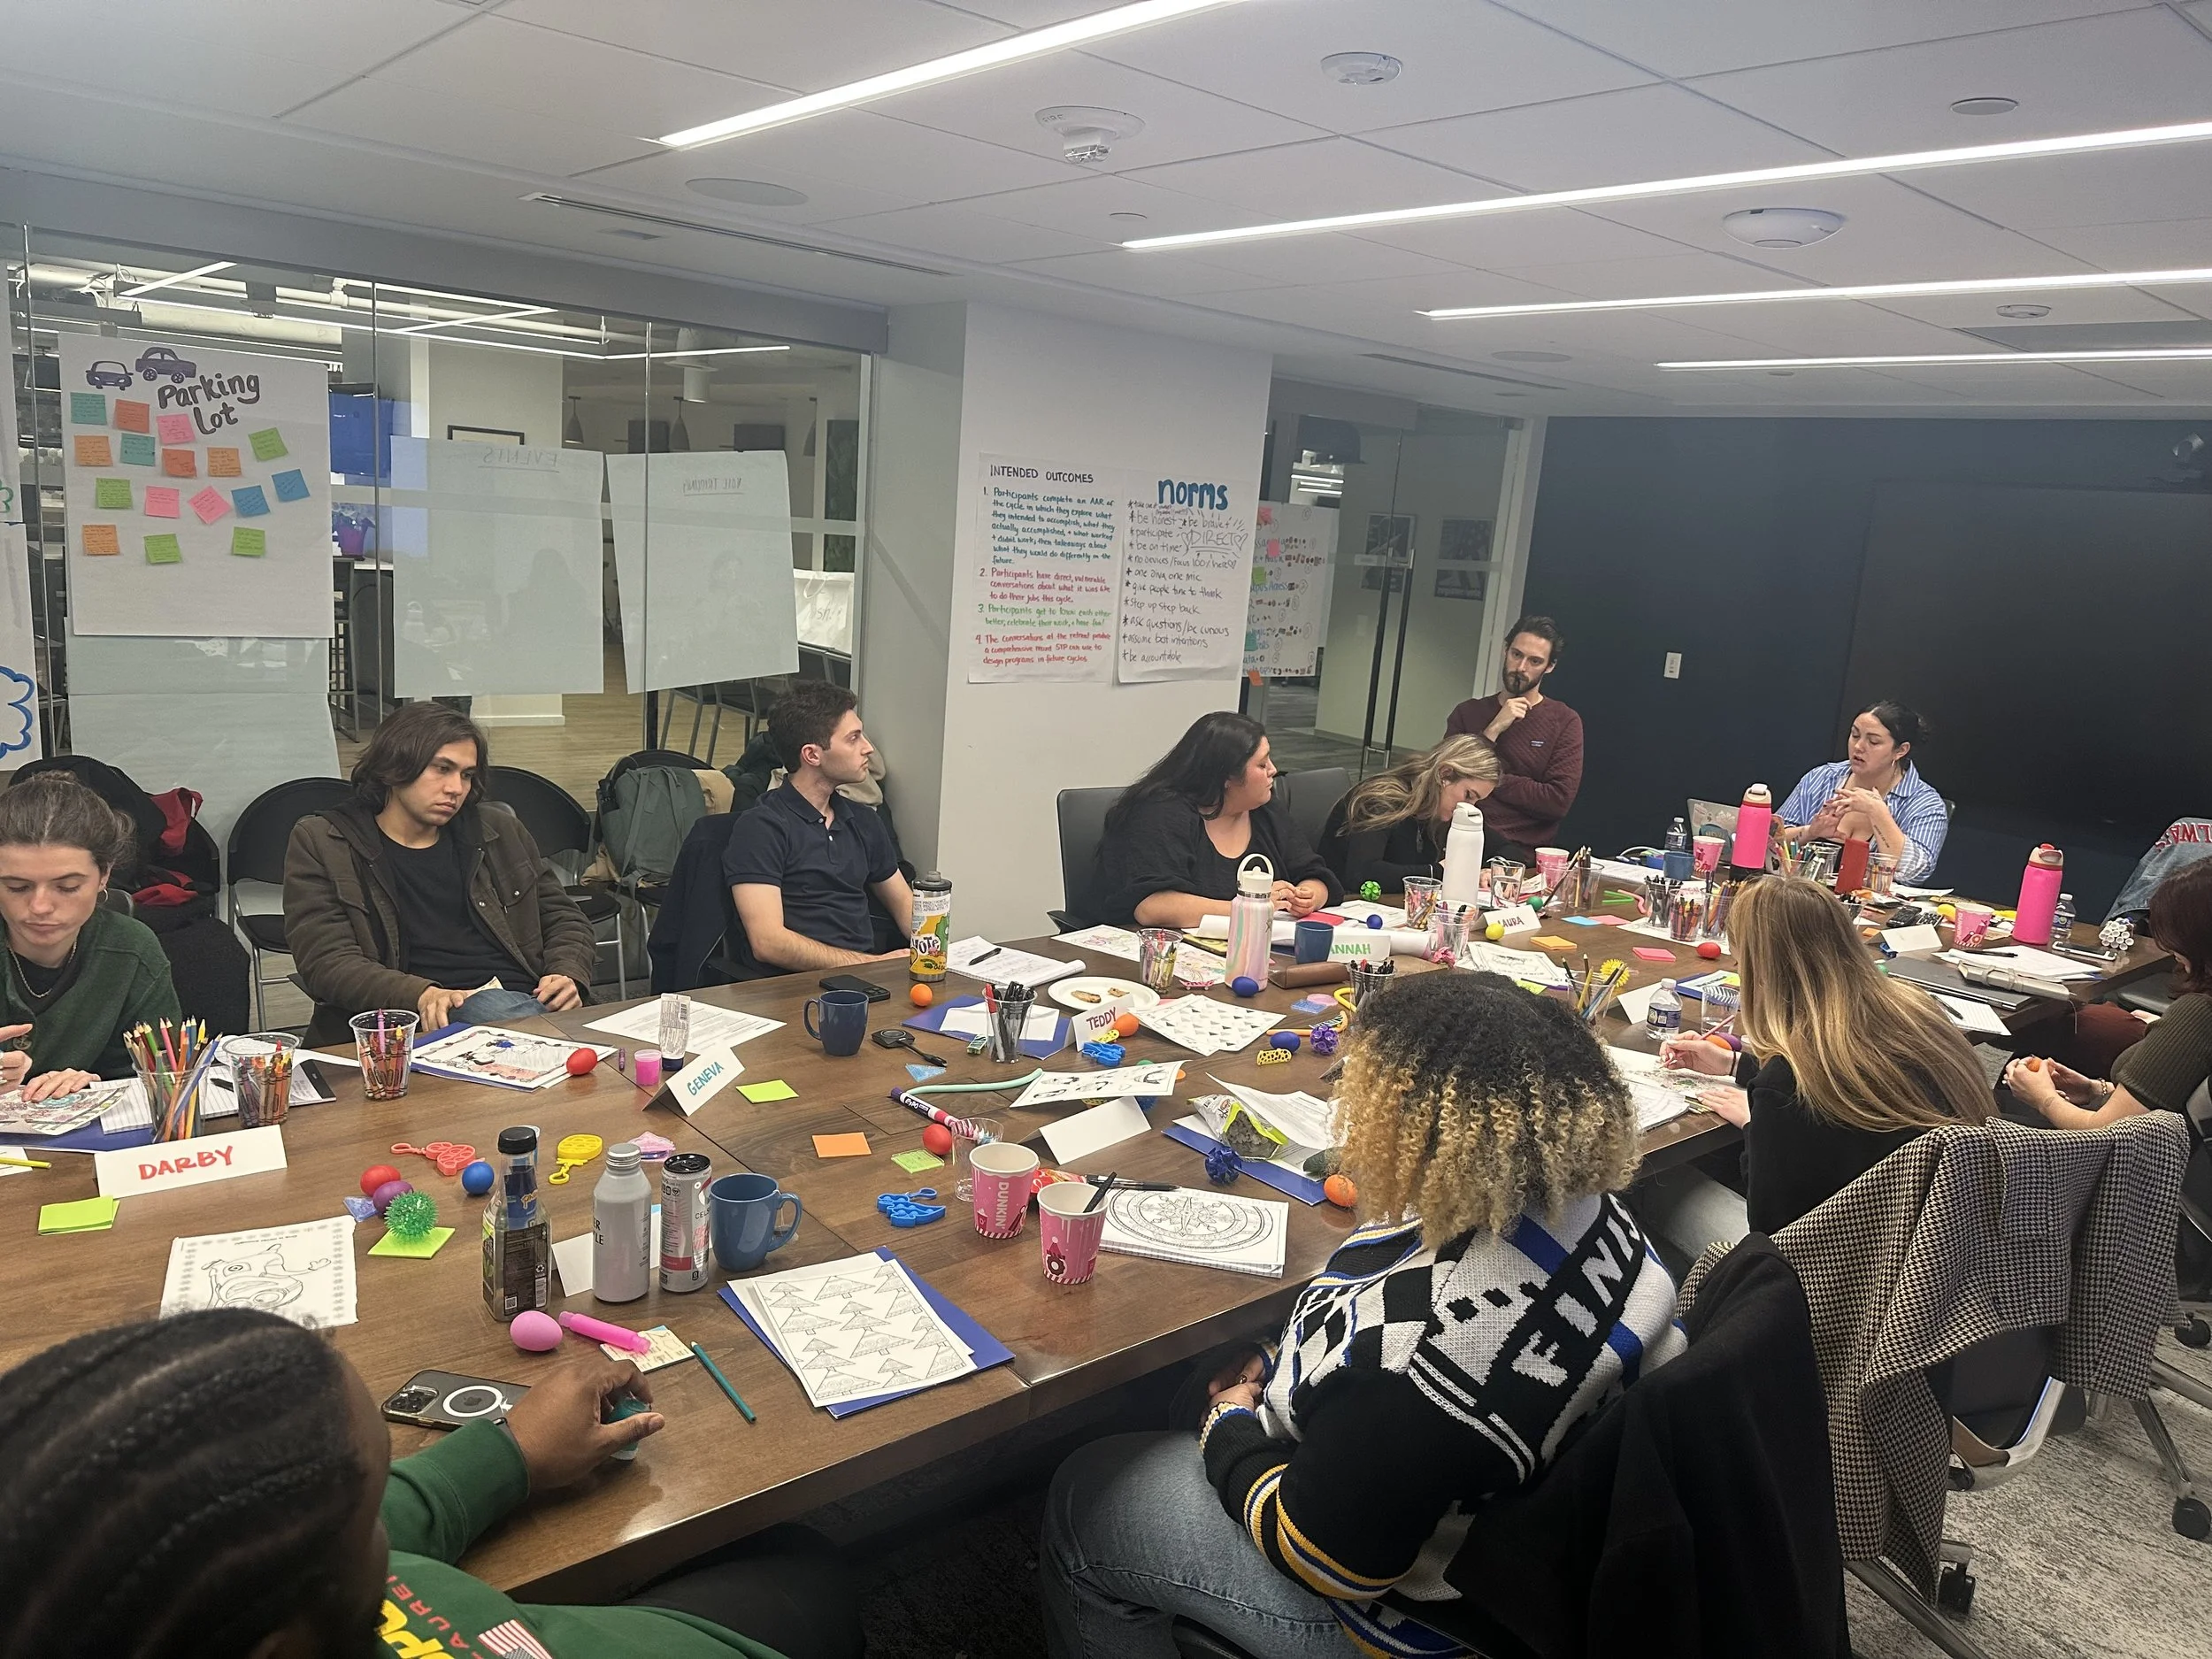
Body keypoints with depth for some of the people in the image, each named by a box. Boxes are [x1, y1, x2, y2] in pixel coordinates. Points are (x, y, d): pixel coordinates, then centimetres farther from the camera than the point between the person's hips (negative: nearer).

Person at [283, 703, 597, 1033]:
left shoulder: (501, 834, 22)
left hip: (531, 1001, 4)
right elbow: (327, 962, -1)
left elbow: (565, 918, 27)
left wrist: (568, 974, 1)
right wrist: (421, 996, -21)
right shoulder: (320, 844, 10)